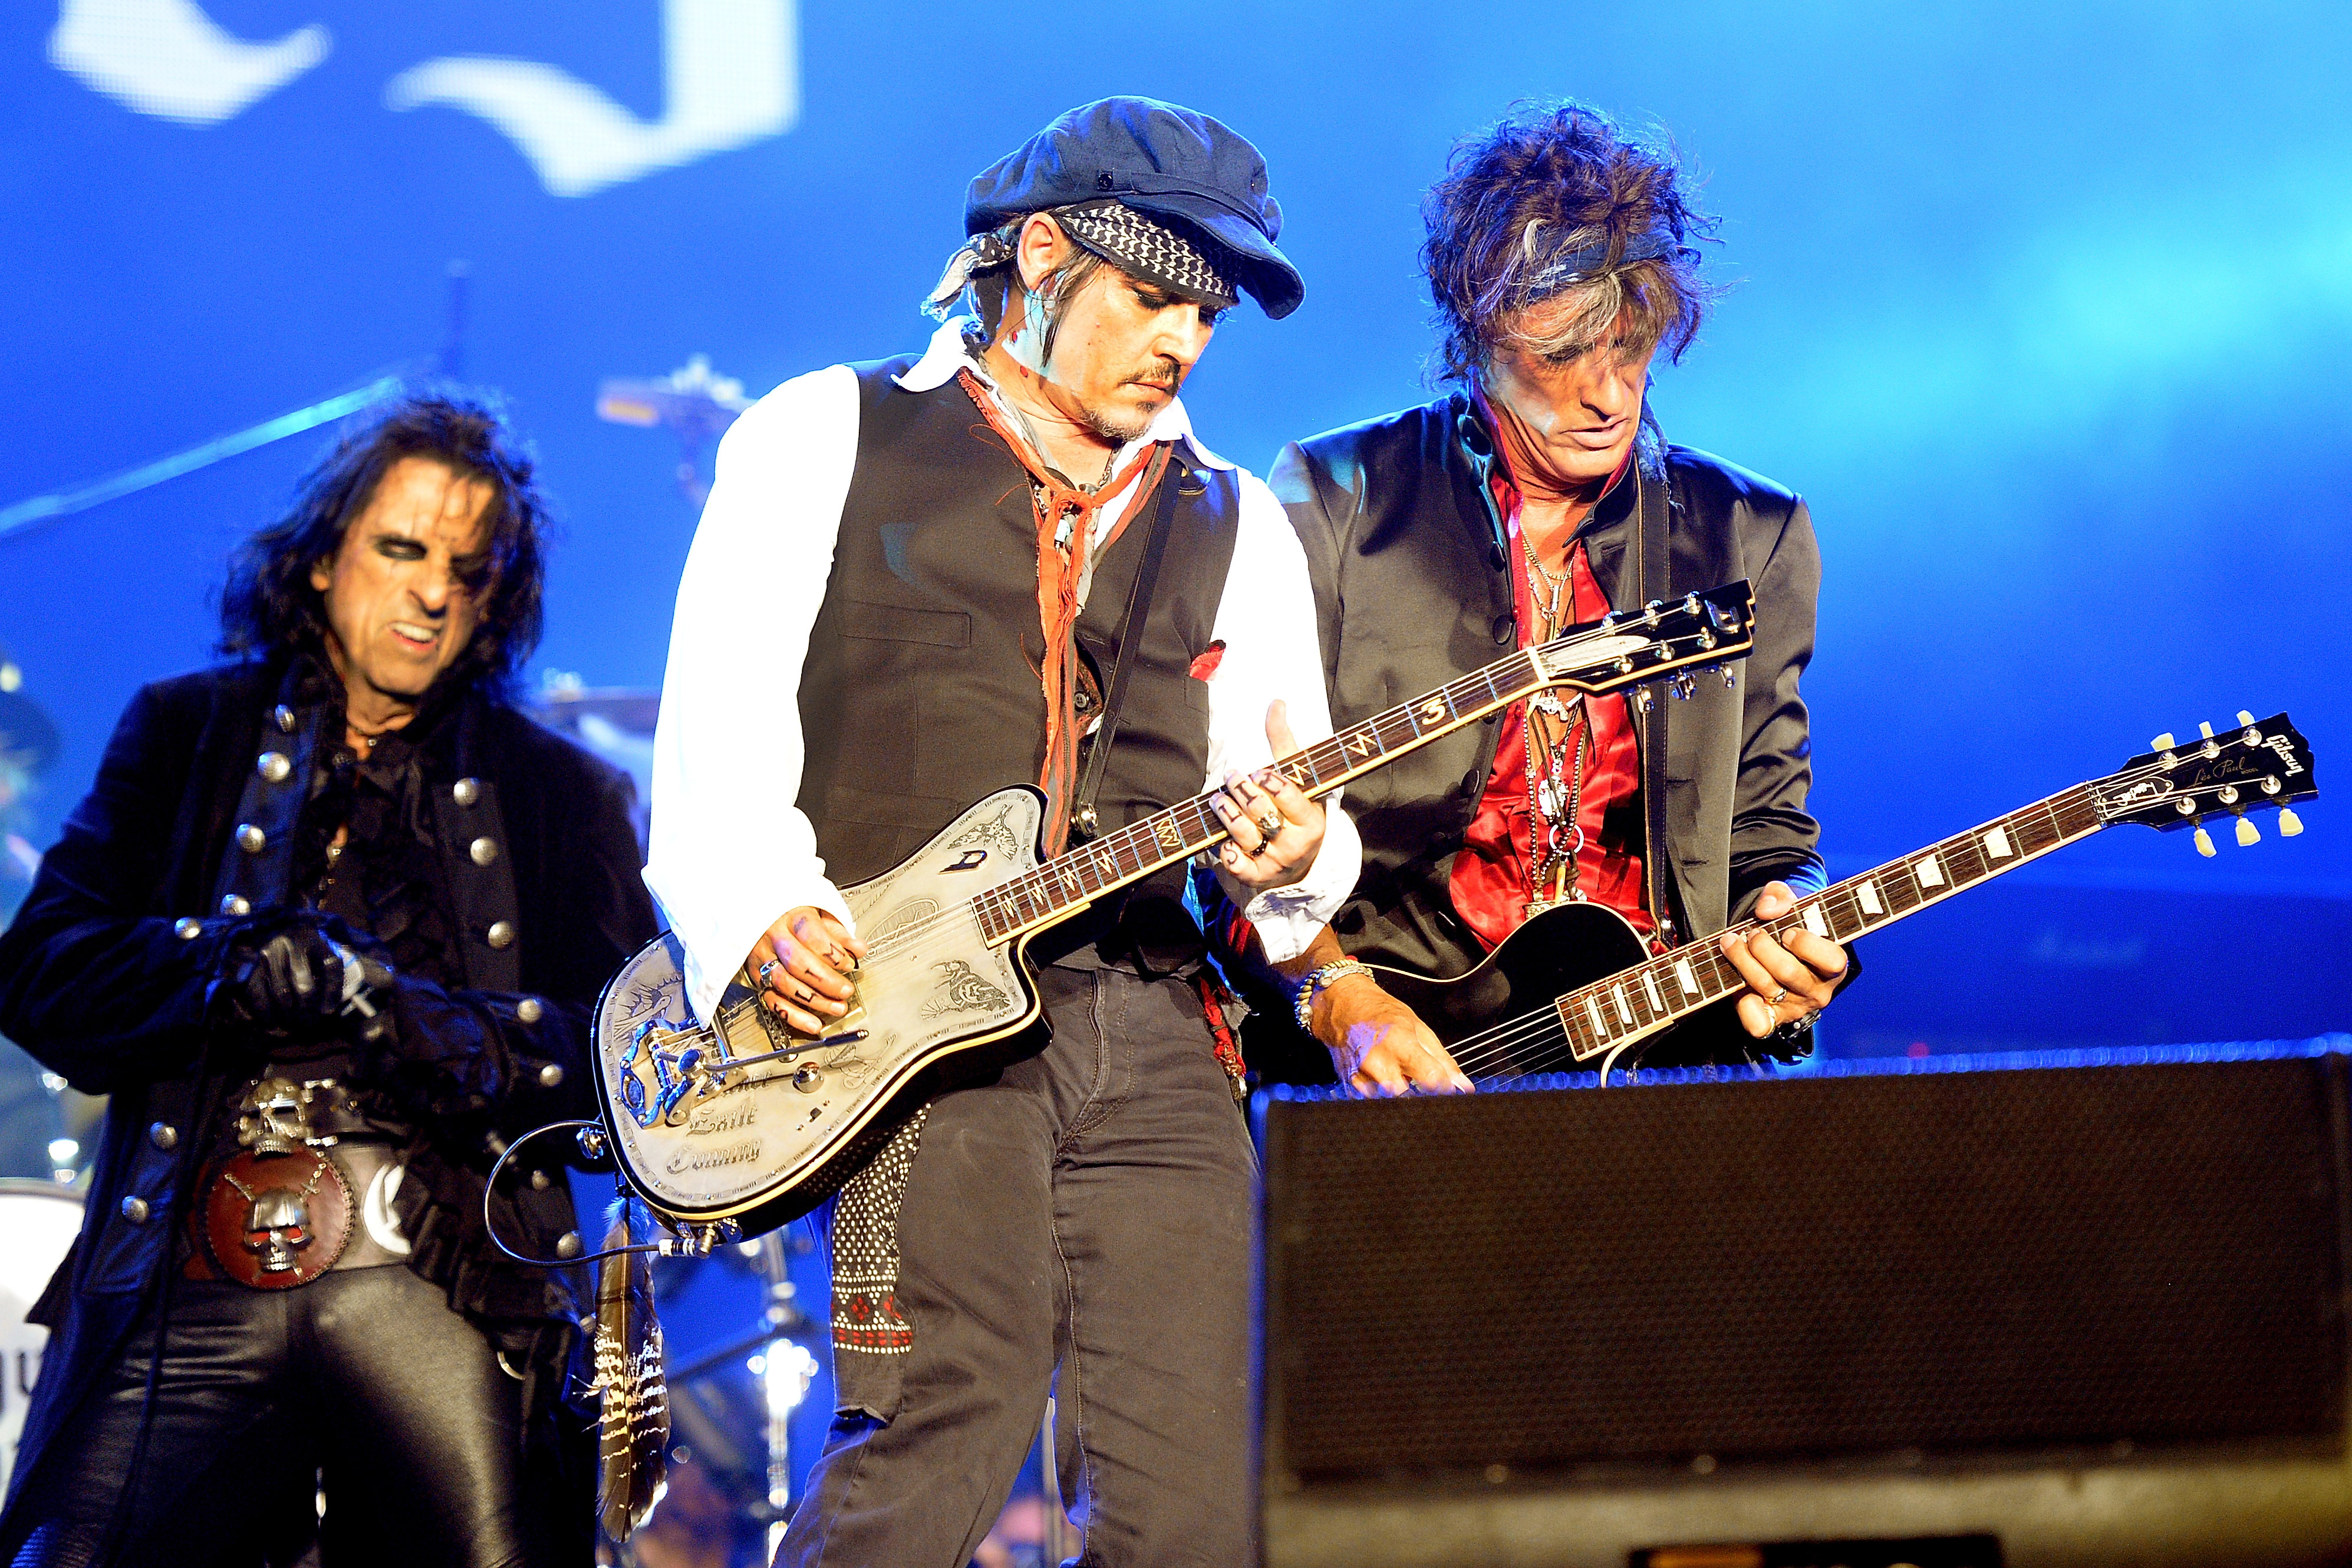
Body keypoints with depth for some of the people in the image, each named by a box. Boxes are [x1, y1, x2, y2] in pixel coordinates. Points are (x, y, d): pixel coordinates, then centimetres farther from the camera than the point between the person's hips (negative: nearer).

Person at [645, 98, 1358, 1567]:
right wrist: (762, 910, -14)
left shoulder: (1238, 523, 22)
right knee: (951, 1426, -17)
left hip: (1153, 1025, 4)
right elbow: (720, 716, 3)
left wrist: (1294, 862, -9)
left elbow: (1304, 800, 15)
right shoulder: (829, 434, 12)